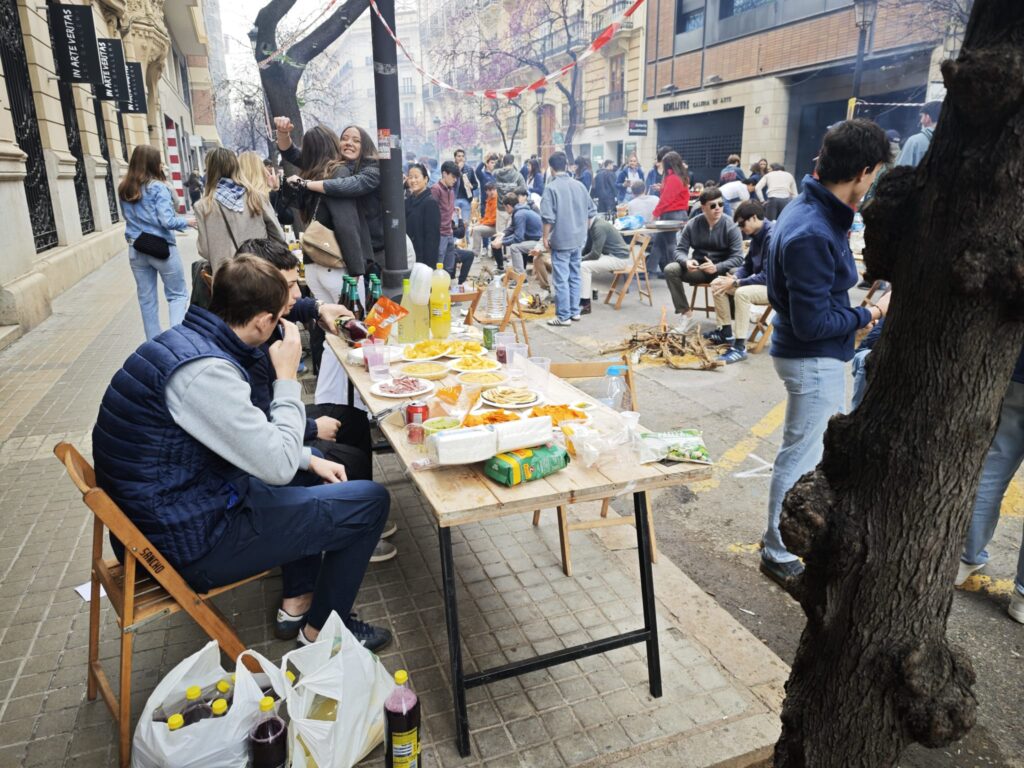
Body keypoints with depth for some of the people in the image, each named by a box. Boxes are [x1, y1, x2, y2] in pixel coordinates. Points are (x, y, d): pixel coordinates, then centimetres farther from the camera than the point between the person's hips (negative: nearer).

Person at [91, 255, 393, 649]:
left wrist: (308, 458, 9)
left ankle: (297, 602, 27)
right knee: (369, 501, -6)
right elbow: (278, 467, -22)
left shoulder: (184, 340, 3)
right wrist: (287, 377, -13)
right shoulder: (204, 370, -28)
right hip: (189, 542, -10)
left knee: (309, 471, 26)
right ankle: (321, 628, 14)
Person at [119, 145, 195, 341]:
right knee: (177, 294, 5)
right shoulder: (157, 187, -12)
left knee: (146, 298, 11)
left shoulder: (124, 189, 8)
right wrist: (187, 221, -1)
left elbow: (131, 217, 18)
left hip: (136, 249, 6)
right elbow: (167, 221, -17)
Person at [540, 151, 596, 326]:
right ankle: (575, 311, 21)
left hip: (561, 240, -6)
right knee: (575, 276, 14)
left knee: (561, 279, -2)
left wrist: (545, 238, -5)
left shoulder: (551, 187, -11)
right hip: (579, 239, 6)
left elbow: (548, 217, -15)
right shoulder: (579, 185, 5)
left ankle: (563, 316, 1)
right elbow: (591, 211, 11)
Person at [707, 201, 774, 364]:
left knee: (742, 293, -35)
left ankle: (740, 347, -32)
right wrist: (733, 277, -7)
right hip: (761, 281, 10)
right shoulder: (757, 235, 6)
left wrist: (735, 283, -23)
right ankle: (725, 332, 11)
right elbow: (747, 266, 14)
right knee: (718, 284, 5)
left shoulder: (773, 236, -23)